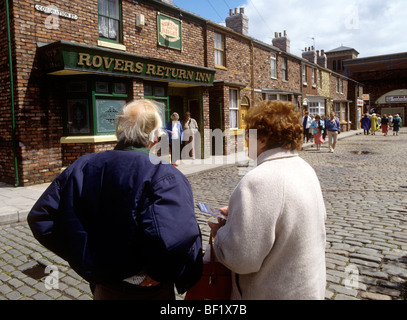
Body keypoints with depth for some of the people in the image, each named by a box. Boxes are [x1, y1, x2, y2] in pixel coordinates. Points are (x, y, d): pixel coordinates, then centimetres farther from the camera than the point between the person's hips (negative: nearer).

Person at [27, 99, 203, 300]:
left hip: (102, 287, 5)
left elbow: (40, 218, -4)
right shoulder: (165, 177, -24)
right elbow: (176, 241, -39)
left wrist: (87, 258, -3)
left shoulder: (83, 166, -6)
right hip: (150, 291, -4)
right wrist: (160, 274, -17)